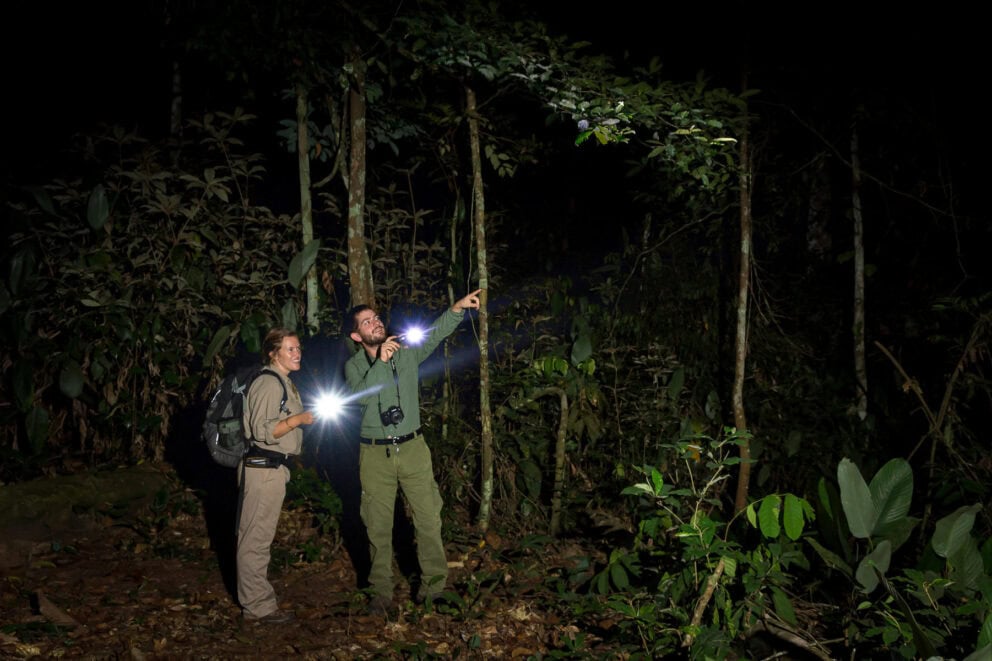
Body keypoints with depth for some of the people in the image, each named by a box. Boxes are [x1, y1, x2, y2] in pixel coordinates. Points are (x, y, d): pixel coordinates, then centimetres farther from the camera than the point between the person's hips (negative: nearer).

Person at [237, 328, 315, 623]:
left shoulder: (284, 383, 18)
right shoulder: (268, 383, -15)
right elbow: (262, 430, -21)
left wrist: (306, 417, 15)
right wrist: (299, 419, -19)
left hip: (273, 467, 11)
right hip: (262, 468, -11)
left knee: (259, 536, 17)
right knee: (256, 538, -2)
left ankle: (256, 601, 27)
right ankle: (257, 606, 5)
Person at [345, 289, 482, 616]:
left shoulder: (407, 352, 3)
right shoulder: (354, 366, 0)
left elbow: (435, 333, -8)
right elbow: (360, 395, -18)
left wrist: (458, 307, -20)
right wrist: (380, 361, -25)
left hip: (412, 448, 1)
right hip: (375, 454, 0)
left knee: (429, 518, 1)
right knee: (378, 527, 9)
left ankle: (434, 586, 14)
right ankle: (382, 594, 22)